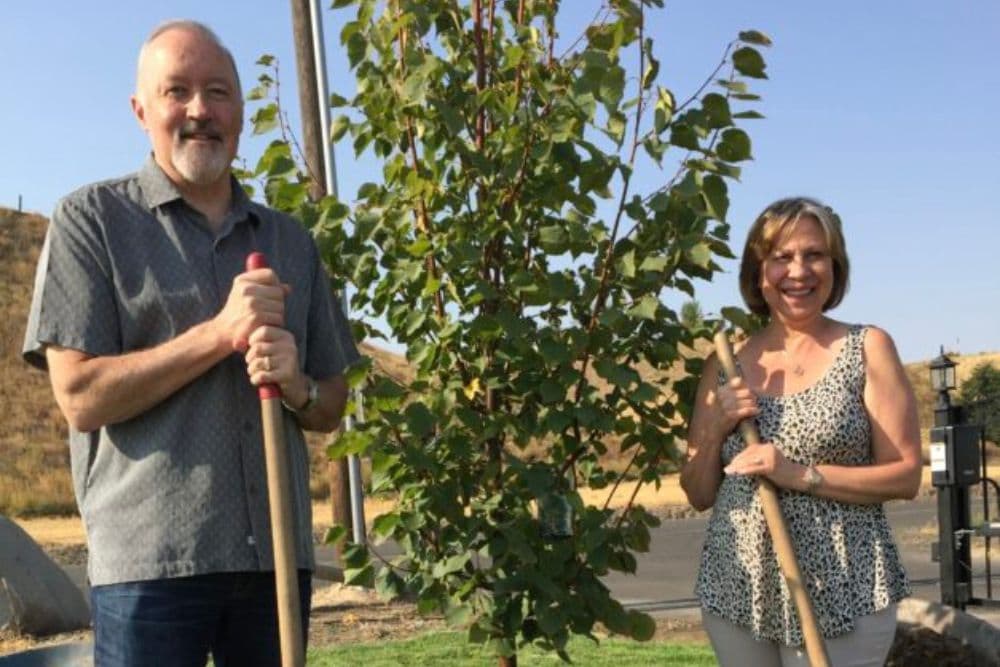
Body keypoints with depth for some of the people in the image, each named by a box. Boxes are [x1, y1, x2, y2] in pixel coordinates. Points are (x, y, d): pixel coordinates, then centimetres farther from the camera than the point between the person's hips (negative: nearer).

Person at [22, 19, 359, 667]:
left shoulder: (291, 241, 12)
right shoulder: (92, 219, 0)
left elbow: (332, 406, 14)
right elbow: (80, 396, -8)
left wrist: (296, 387, -9)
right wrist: (220, 332, -15)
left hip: (278, 556, 4)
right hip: (150, 563, -4)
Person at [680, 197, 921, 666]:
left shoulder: (867, 347, -2)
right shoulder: (727, 364, 4)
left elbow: (906, 476, -6)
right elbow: (698, 495, 8)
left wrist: (801, 475, -17)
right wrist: (715, 427, -9)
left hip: (841, 598, -3)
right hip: (736, 594, 3)